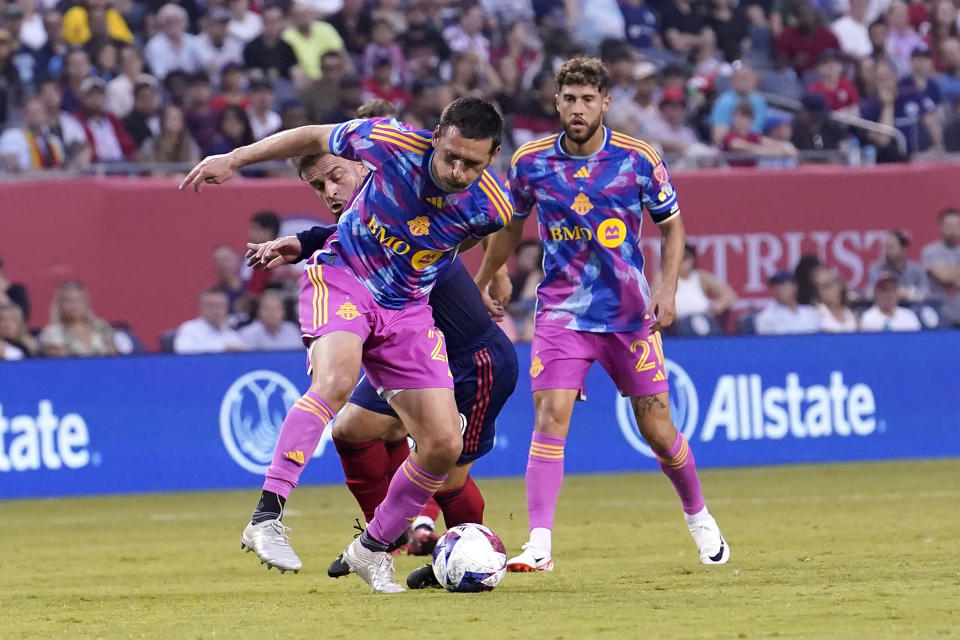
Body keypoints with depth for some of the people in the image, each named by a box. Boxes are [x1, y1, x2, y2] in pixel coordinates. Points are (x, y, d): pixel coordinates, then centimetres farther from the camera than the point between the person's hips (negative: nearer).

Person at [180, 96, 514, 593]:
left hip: (408, 309, 4)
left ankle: (372, 549, 19)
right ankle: (266, 518, -37)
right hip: (341, 277, -4)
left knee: (444, 445, -3)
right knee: (336, 380, -34)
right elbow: (315, 138, -4)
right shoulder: (392, 144, -22)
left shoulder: (491, 207, -16)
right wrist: (234, 160, 0)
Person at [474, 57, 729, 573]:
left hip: (631, 313, 0)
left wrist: (668, 290, -6)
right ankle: (540, 544, -19)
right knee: (550, 416, -18)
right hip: (562, 311, 0)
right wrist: (483, 284, 20)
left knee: (657, 429, 7)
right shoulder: (530, 162, -4)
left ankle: (697, 516, 33)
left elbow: (671, 225, 6)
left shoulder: (639, 160, -7)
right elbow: (511, 226, 15)